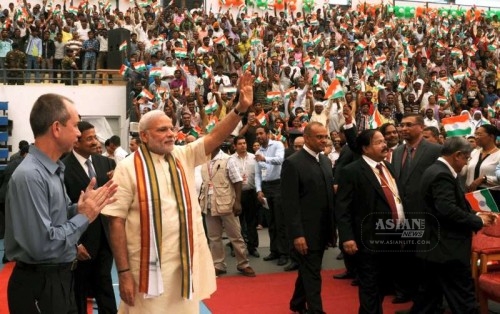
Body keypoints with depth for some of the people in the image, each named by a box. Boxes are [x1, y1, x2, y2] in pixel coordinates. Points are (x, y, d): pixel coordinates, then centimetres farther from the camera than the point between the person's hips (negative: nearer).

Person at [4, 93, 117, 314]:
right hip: (39, 286, -9)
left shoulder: (53, 169, 7)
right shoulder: (30, 175, -23)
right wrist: (84, 216, -17)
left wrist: (80, 208, -6)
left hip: (59, 278, 9)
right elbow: (42, 245, -28)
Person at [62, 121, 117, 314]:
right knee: (79, 293, 15)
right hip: (81, 241, -4)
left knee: (105, 288, 16)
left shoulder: (105, 162, 3)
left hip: (104, 238, 5)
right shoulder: (63, 168, -15)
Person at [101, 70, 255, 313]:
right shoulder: (128, 168, -7)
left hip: (187, 262, 4)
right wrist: (123, 273, -12)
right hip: (148, 266, -4)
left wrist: (241, 108, -21)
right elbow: (116, 221, -9)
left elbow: (216, 137, -5)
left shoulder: (184, 156, 6)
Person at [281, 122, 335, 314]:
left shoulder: (326, 160, 10)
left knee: (309, 270, 20)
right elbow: (290, 203, -16)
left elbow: (329, 193, 14)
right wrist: (297, 234, -19)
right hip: (306, 231, -7)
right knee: (312, 273, 1)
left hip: (322, 229, 7)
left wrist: (333, 226, 9)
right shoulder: (292, 163, -13)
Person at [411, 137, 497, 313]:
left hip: (436, 245, 11)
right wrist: (478, 221, -16)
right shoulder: (442, 175, -19)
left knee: (431, 294, 17)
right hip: (447, 248, -11)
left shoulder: (435, 170, 14)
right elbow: (448, 210, -28)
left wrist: (475, 214, 7)